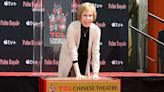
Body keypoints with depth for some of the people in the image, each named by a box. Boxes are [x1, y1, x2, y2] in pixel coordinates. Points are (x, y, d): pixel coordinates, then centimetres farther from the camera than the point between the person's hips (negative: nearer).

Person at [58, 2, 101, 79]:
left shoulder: (96, 30, -19)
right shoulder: (72, 27, -27)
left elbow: (95, 52, -18)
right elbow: (73, 50, -29)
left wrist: (95, 73, -28)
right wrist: (78, 73, -33)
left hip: (84, 62, 3)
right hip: (69, 60, -2)